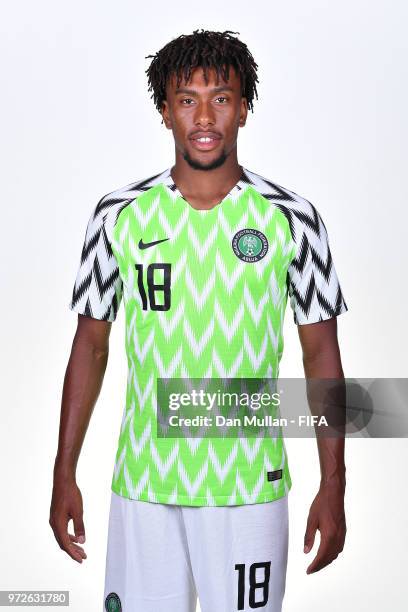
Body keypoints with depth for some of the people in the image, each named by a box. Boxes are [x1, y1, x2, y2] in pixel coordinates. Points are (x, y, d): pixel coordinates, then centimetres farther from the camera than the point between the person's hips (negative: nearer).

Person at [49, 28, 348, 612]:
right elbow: (91, 345, 5)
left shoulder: (291, 218, -4)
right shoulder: (119, 214, -1)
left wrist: (333, 487, -1)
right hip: (143, 484, 1)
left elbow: (321, 352, 1)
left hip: (251, 487, 0)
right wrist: (64, 475, 4)